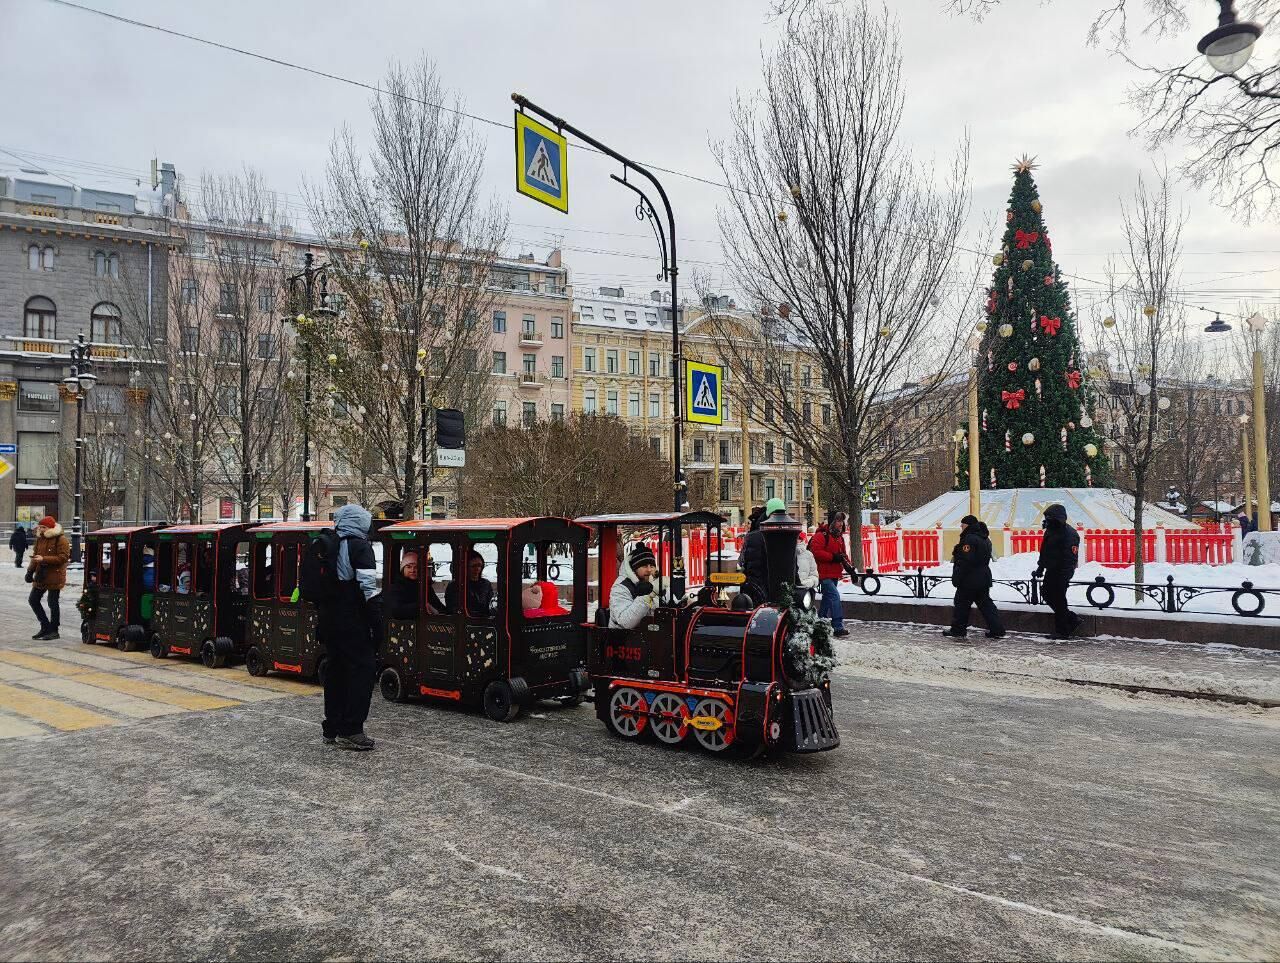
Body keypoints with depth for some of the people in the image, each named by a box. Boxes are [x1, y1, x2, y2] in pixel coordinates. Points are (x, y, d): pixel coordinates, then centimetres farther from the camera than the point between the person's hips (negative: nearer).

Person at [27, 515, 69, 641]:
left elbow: (63, 557, -19)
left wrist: (44, 559, -24)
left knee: (53, 604, -3)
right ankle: (45, 627, 22)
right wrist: (30, 570, 7)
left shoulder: (61, 540, -12)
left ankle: (53, 630, 9)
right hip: (41, 576, 8)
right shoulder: (40, 538, 11)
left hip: (55, 576, -8)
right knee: (33, 600, 10)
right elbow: (35, 555, 17)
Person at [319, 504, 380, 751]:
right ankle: (351, 732, -6)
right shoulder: (359, 546, -9)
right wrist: (376, 620, -14)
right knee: (362, 671, -4)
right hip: (352, 622, -8)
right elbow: (367, 587, -18)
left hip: (328, 618, 8)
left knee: (335, 672, 15)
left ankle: (332, 730, 21)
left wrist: (320, 620, 24)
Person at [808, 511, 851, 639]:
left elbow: (842, 553, 25)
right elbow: (816, 551, -22)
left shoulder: (839, 536, 16)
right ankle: (838, 628, -20)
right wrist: (833, 557, -22)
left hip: (835, 574, 9)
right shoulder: (821, 535, -12)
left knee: (828, 598, 15)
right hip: (825, 573, -9)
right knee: (835, 596, -18)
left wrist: (847, 563, 7)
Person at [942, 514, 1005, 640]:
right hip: (984, 578, 9)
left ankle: (958, 630, 8)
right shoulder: (985, 539, 14)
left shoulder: (969, 539, -18)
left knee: (961, 603, 2)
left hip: (969, 580, -9)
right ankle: (997, 630, 9)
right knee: (985, 604, 12)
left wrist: (956, 578, -19)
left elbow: (965, 562, -23)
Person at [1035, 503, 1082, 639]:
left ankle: (1062, 631, 7)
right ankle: (1072, 619, 24)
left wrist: (1065, 576, -25)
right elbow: (1044, 551, 21)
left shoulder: (1069, 534, -19)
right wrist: (1040, 567, 21)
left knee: (1058, 600, -4)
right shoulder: (1051, 530, 10)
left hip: (1061, 572, -10)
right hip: (1051, 570, 10)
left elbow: (1070, 558, -22)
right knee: (1046, 593, 15)